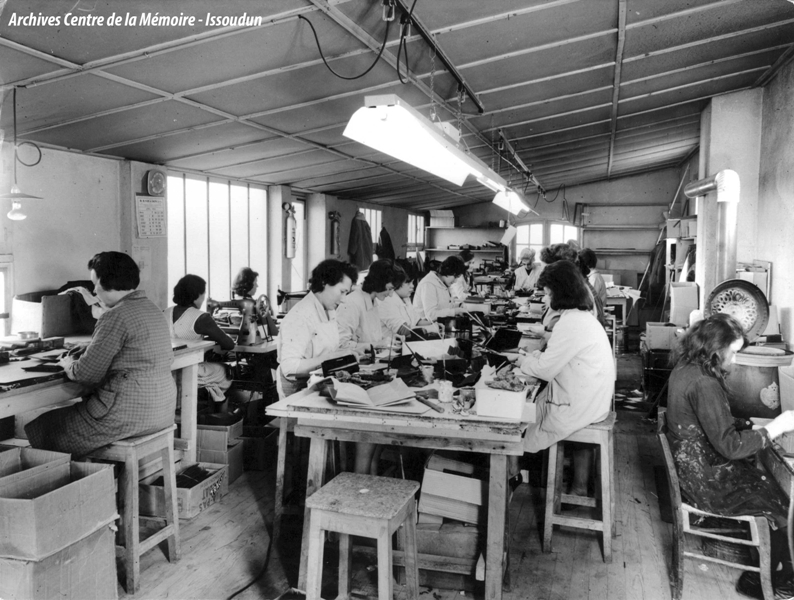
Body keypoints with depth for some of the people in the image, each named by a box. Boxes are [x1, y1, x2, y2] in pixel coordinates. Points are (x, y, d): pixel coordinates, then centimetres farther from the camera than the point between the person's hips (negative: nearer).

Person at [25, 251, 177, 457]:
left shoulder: (116, 317, -16)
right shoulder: (154, 310, 11)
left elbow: (87, 374, -15)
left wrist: (69, 365, 8)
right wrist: (84, 355, 18)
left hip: (129, 415, -9)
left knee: (38, 428, 6)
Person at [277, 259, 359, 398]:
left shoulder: (330, 312, 12)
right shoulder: (300, 317, -18)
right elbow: (289, 368, -24)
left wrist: (345, 354, -1)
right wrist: (327, 358, -25)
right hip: (298, 390, -8)